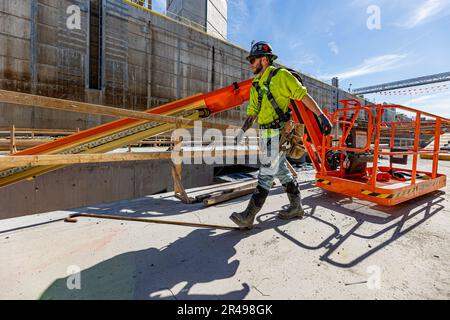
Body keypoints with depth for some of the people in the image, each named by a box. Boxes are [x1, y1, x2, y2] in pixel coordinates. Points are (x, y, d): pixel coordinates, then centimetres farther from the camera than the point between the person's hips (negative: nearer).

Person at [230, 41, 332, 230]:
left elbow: (304, 96, -4)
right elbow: (253, 112, 17)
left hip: (278, 133, -8)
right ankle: (296, 208, 27)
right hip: (266, 134, 8)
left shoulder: (281, 76, -3)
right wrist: (243, 130, 6)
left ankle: (249, 216, -5)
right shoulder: (256, 85, 18)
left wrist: (321, 116, -8)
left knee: (266, 173, -9)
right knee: (281, 171, 13)